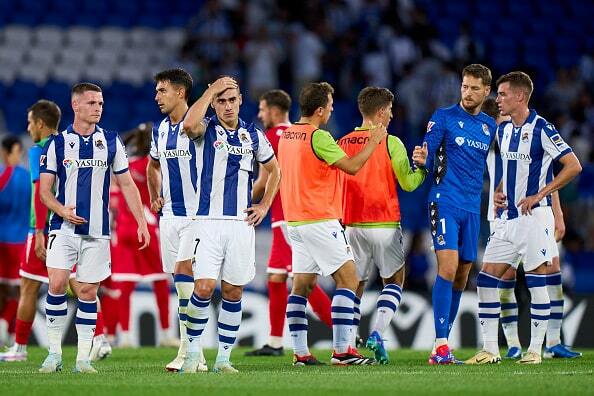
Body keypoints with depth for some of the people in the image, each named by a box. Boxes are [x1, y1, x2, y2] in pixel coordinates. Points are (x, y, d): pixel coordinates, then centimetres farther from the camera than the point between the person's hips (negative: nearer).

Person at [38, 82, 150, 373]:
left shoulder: (111, 142, 7)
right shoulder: (57, 143, 2)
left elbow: (127, 185, 11)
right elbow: (45, 190, 1)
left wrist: (141, 223, 4)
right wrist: (62, 210, -19)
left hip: (97, 231, 1)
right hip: (64, 228, -1)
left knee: (88, 291, 1)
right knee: (57, 284, -13)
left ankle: (83, 358, 6)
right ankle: (54, 353, -4)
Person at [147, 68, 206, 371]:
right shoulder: (160, 130, 14)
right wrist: (155, 198, 21)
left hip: (196, 212, -7)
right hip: (169, 214, 7)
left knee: (185, 271, -17)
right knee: (181, 281, 6)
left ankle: (188, 351, -15)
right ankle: (195, 354, 9)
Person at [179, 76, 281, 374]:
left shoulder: (254, 135, 11)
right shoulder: (207, 129, 0)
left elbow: (273, 170, 25)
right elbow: (189, 125, -25)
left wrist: (264, 206, 14)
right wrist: (211, 90, -16)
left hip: (242, 223, 3)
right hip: (209, 222, -3)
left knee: (233, 293, 4)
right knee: (204, 287, -14)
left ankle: (223, 357, 11)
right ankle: (192, 351, 1)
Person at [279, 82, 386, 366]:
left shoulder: (286, 136, 11)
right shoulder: (318, 137, -15)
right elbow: (352, 166, -15)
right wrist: (373, 142, -1)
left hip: (295, 221, 9)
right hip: (320, 222, -9)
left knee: (302, 284, 9)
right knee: (348, 278, -5)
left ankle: (300, 353, 5)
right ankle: (342, 350, -11)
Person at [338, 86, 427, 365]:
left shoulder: (343, 143, 5)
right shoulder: (390, 143, -8)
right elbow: (408, 183, -5)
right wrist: (422, 166, 11)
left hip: (352, 224, 4)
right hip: (384, 224, -4)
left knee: (355, 284, 10)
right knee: (394, 281, 10)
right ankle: (377, 333, -9)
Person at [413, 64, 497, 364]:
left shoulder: (490, 126, 14)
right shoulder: (444, 117, -1)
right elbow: (428, 160, -5)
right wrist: (421, 158, -26)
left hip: (472, 207, 6)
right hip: (445, 202, -6)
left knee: (462, 275, 7)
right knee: (448, 268, -17)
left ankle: (443, 344, 15)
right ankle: (441, 346, -20)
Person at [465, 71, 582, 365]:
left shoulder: (541, 129, -10)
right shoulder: (503, 130, 12)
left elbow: (573, 166, -13)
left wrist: (539, 195, -16)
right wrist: (498, 192, 8)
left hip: (534, 216, -7)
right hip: (508, 217, 7)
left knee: (536, 282, -4)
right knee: (486, 279, 0)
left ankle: (535, 349, 3)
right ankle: (490, 349, 3)